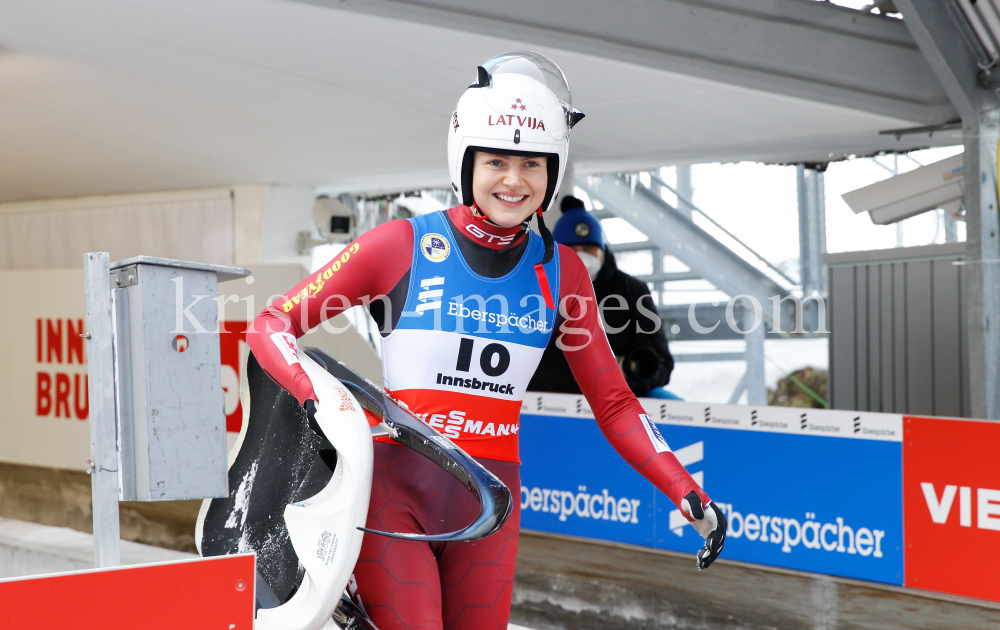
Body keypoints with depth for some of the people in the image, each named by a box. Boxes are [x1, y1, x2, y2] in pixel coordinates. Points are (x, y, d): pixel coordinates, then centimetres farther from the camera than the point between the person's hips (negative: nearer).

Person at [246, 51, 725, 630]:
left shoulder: (559, 270, 6)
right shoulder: (404, 245, -5)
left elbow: (613, 403, 10)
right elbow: (273, 324, -3)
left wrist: (688, 493, 1)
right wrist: (316, 398, -22)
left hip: (487, 502, 4)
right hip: (395, 493, -3)